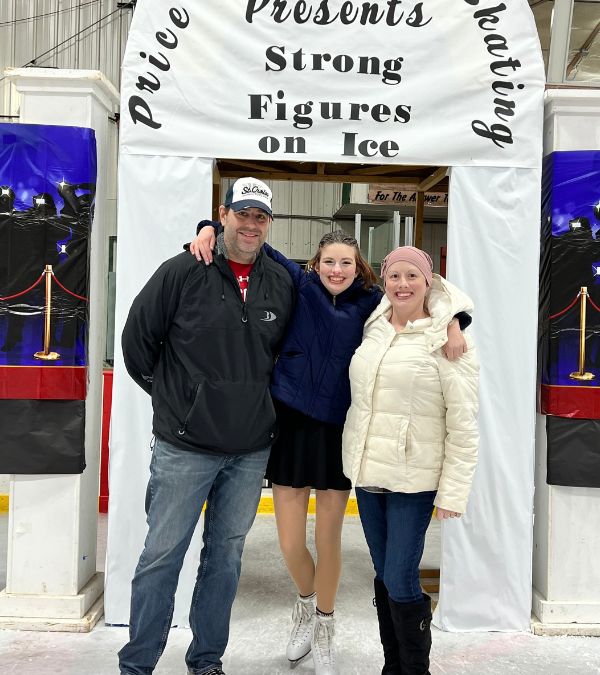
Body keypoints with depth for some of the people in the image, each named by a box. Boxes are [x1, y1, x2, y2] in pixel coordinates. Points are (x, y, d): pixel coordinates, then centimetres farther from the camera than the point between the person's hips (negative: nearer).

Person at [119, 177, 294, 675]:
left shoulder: (283, 284, 3)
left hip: (252, 450, 4)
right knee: (163, 555, 4)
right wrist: (173, 398, 4)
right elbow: (137, 339, -1)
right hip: (184, 446, -3)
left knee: (227, 554, 14)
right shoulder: (183, 272, -8)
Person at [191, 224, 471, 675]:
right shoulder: (300, 286, -1)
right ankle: (306, 603, 41)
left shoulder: (371, 304, -1)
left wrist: (453, 322, -16)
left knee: (328, 542, 9)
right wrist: (211, 228, -10)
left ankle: (324, 628, 36)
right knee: (291, 544, 6)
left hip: (338, 433, 0)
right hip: (292, 426, 0)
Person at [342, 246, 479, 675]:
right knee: (383, 577, 14)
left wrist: (453, 492, -12)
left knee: (401, 582, -4)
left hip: (413, 479, -5)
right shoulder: (372, 330, 7)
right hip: (366, 473, 5)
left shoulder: (446, 339, -8)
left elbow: (463, 425, -9)